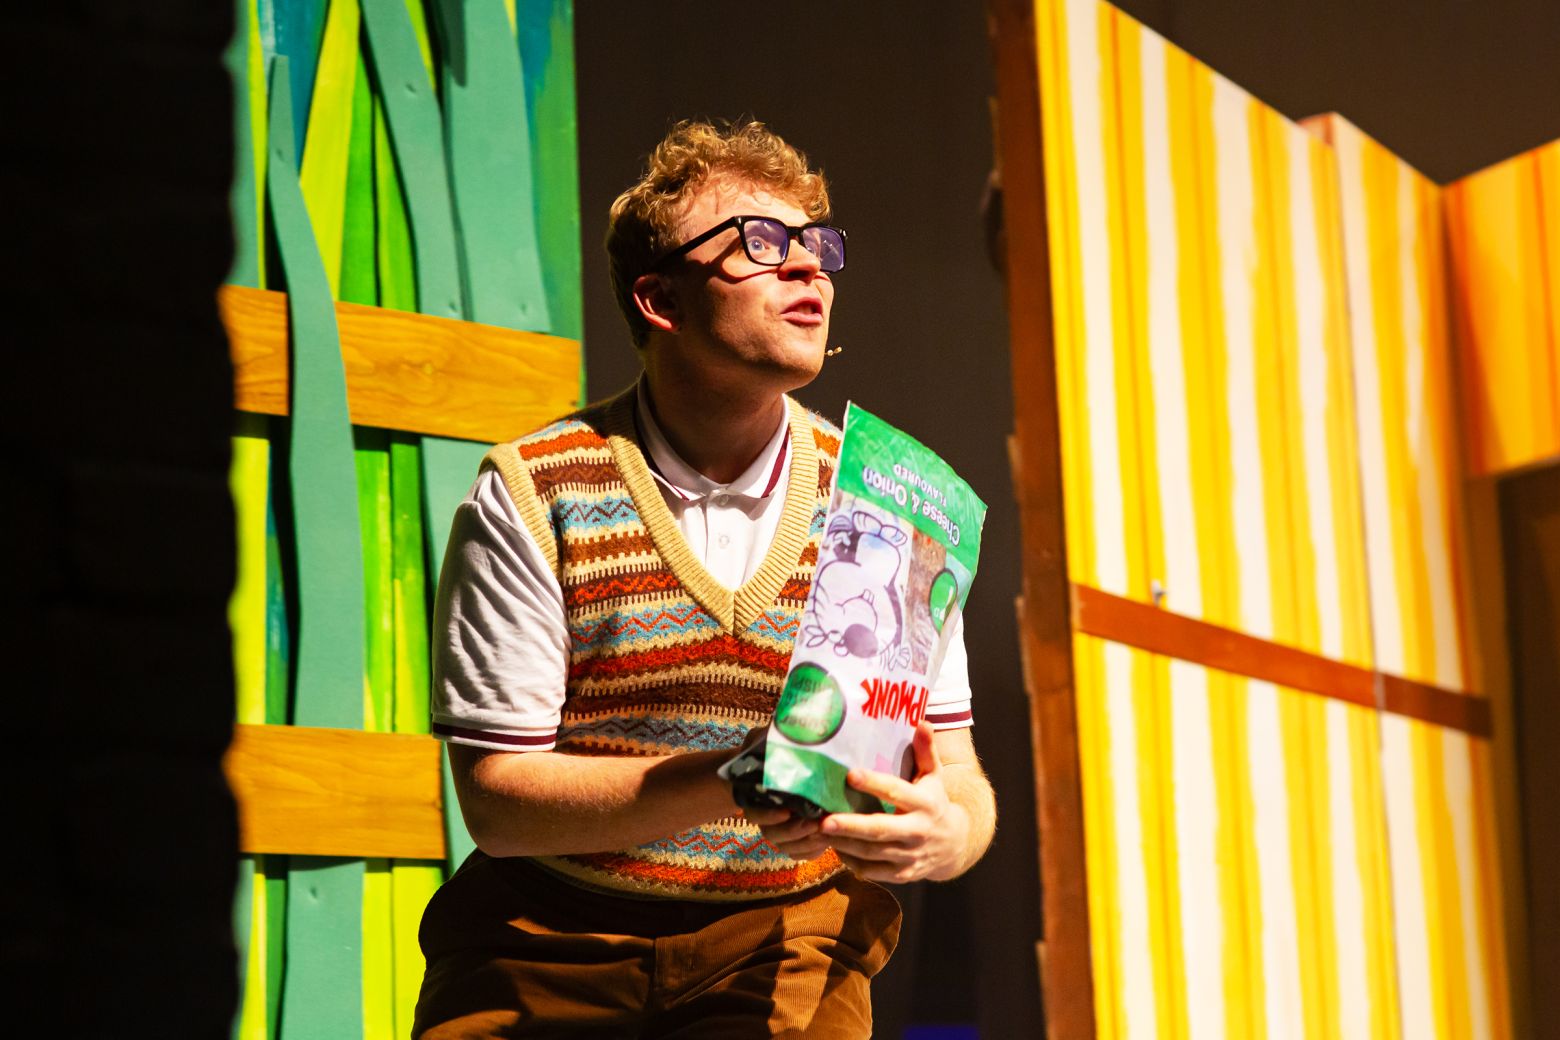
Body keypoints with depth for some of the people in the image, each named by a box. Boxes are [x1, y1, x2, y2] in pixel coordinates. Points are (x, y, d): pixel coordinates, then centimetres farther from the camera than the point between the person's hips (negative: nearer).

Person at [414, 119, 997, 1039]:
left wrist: (943, 832, -22)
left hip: (782, 937, 0)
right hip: (547, 941, 0)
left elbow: (962, 782, 4)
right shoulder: (531, 495, -5)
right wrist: (728, 782, -23)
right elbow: (495, 797, -9)